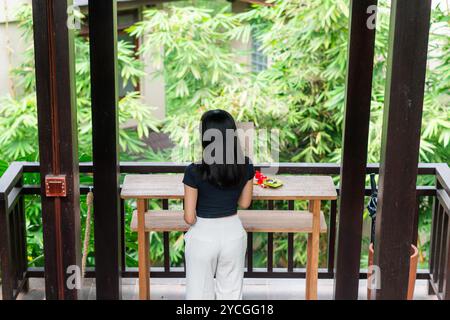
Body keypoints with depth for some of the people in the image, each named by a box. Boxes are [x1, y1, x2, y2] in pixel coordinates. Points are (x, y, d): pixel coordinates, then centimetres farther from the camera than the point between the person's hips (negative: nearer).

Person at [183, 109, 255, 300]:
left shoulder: (195, 172, -21)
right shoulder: (246, 166, -10)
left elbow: (189, 218, -15)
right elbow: (244, 203, 5)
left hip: (203, 236, -3)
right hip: (233, 233, 3)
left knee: (200, 293, 15)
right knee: (231, 293, 19)